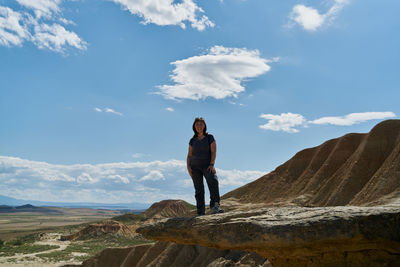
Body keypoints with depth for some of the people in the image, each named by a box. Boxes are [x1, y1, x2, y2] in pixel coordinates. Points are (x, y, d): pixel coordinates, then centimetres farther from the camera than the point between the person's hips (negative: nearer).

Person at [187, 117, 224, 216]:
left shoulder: (210, 138, 4)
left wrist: (211, 164, -17)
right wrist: (188, 167, -2)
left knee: (213, 181, -29)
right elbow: (189, 155, 12)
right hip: (195, 167, 3)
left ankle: (215, 207, -34)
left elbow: (214, 152, -5)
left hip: (207, 166, -3)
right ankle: (200, 213, 2)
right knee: (199, 190, 0)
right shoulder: (193, 140, 12)